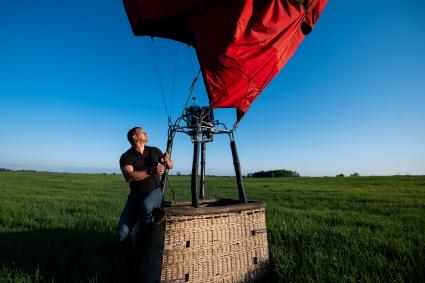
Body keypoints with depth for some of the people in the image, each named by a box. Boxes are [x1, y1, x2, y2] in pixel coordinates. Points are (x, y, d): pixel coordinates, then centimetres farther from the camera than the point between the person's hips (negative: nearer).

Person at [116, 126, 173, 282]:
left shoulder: (154, 151, 4)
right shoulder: (126, 156, -6)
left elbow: (170, 166, 15)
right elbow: (129, 177, -24)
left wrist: (167, 160, -8)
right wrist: (151, 171, -33)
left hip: (154, 192, 0)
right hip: (135, 196, 0)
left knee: (146, 205, -35)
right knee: (123, 230, -19)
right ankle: (130, 269, 2)